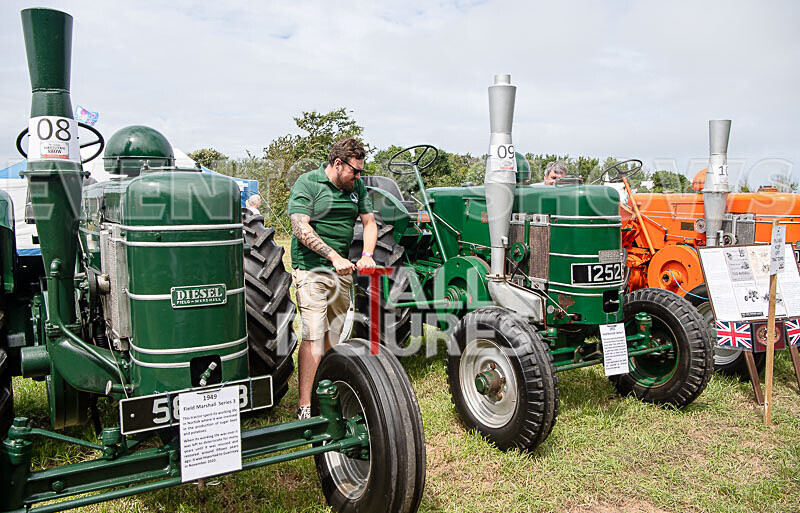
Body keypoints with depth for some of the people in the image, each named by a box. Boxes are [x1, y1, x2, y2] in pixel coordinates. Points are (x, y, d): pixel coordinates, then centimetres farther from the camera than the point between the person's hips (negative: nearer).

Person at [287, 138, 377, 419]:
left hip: (342, 270, 6)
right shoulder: (307, 183, -8)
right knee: (313, 336, -10)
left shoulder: (356, 186, 11)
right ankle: (305, 405, -5)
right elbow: (301, 228, -16)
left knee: (334, 333, 12)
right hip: (311, 269, -6)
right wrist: (334, 256, -23)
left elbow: (370, 223, 14)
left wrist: (366, 255, -4)